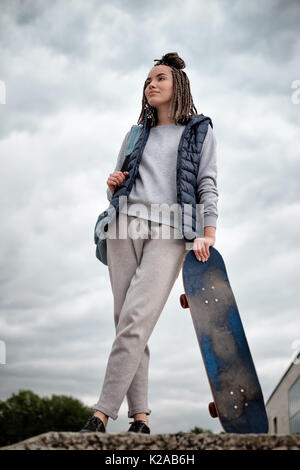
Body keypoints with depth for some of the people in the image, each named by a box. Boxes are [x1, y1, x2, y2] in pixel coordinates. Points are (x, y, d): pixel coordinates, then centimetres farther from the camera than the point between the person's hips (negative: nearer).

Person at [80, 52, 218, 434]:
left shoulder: (200, 131, 15)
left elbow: (207, 184, 4)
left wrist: (208, 235, -8)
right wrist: (113, 185, 4)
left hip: (170, 231, -4)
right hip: (126, 224, 4)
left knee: (136, 320, -18)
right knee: (127, 323, -4)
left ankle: (101, 415, -19)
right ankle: (139, 417, -1)